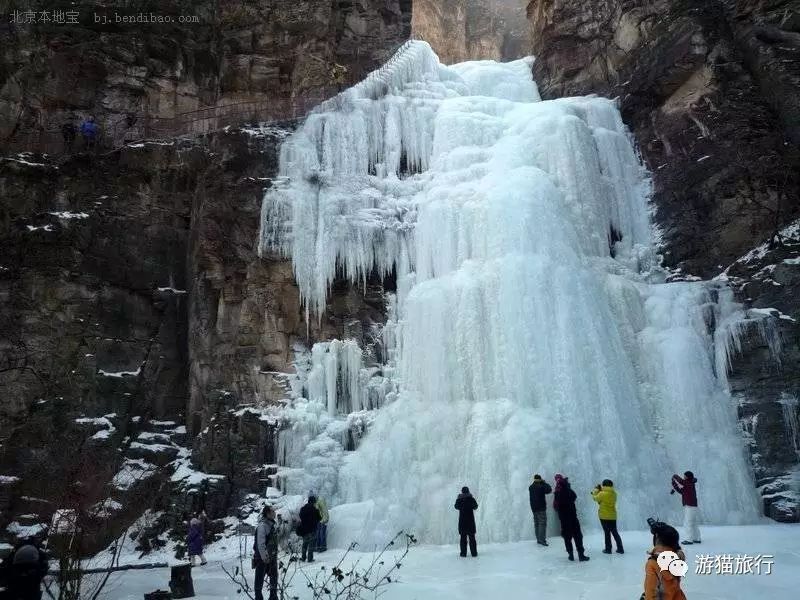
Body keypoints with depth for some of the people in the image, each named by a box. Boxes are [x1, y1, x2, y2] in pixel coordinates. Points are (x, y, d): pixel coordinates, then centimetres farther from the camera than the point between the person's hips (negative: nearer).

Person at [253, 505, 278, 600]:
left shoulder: (272, 524, 7)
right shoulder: (262, 526, -21)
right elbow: (260, 543, -24)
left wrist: (275, 555, 17)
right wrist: (265, 557, -22)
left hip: (272, 556, 9)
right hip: (262, 557, -9)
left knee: (274, 576, 17)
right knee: (260, 578, 4)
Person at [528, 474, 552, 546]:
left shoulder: (530, 487, 5)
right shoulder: (541, 487, -16)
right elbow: (549, 490, -11)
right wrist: (544, 482, 0)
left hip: (534, 508, 7)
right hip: (541, 508, -7)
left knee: (536, 524, 13)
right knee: (542, 524, -6)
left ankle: (538, 539, 17)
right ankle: (542, 540, -12)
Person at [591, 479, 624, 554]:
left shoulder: (602, 494, -20)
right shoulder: (614, 493, -1)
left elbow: (596, 498, -2)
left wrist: (596, 490, 11)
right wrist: (600, 490, 9)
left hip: (604, 516, -5)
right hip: (613, 516, 5)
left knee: (607, 533, 5)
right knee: (615, 532, 14)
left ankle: (608, 549, 11)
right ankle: (620, 549, 15)